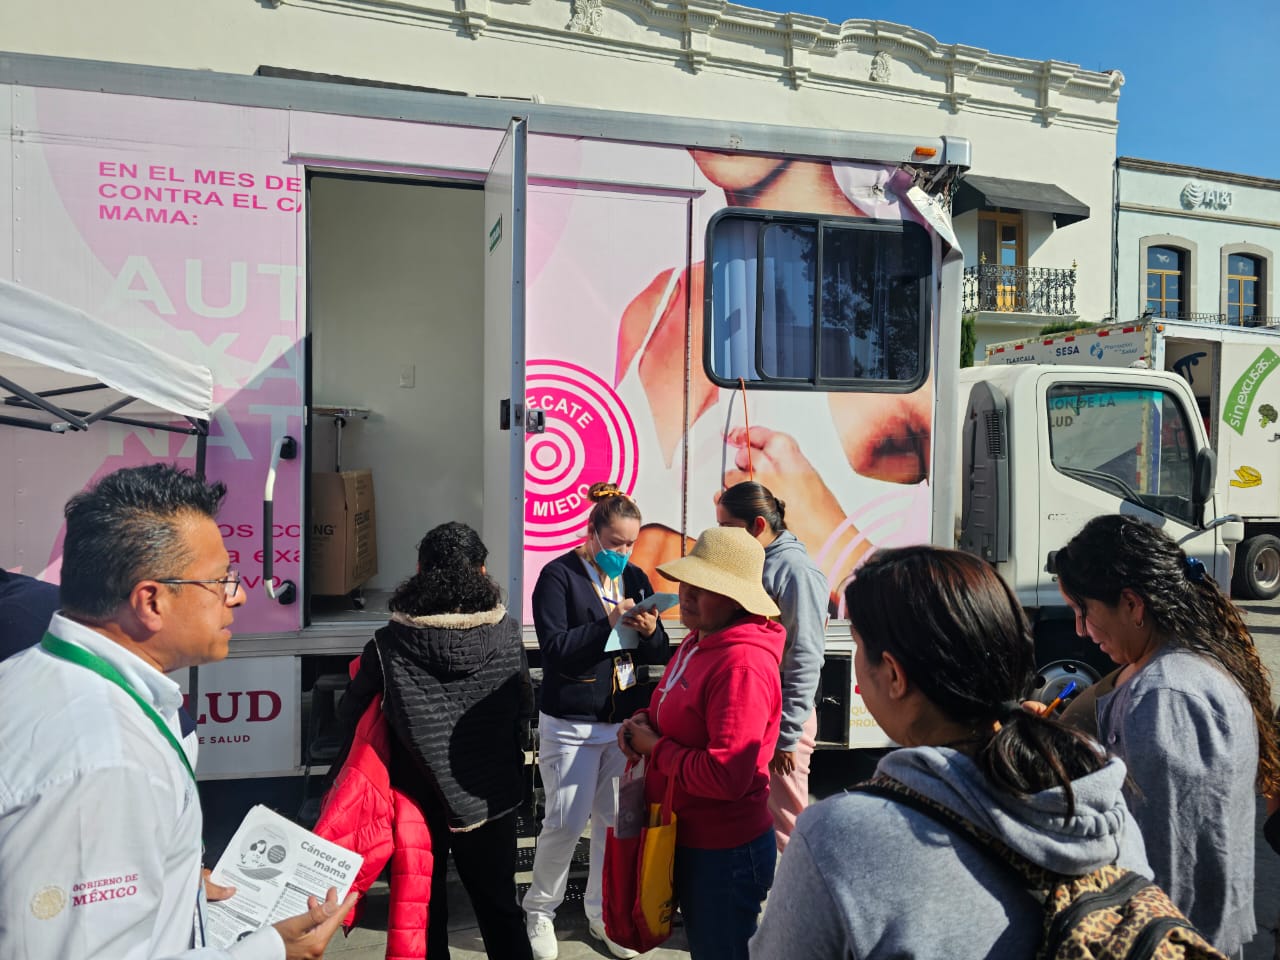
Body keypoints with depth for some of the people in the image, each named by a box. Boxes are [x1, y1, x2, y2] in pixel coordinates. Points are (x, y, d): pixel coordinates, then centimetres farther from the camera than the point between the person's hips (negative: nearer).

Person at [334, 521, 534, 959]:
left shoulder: (390, 642, -17)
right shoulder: (507, 634, -12)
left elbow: (350, 714, -5)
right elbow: (524, 709, 0)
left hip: (419, 796, -1)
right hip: (491, 794, 1)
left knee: (424, 911, 19)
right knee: (498, 906, 20)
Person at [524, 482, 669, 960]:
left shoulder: (636, 578, 8)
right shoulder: (559, 575, -8)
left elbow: (657, 653, 9)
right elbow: (554, 648, -17)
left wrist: (650, 631, -12)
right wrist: (609, 622, -23)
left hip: (626, 720, 5)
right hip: (571, 723, -4)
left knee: (617, 821, 10)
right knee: (566, 823, 2)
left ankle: (602, 912, 30)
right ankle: (540, 909, 27)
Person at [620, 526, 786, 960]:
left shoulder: (743, 664, -28)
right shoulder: (698, 641, 2)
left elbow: (726, 777, -31)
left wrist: (654, 747, -19)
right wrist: (646, 721, -4)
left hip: (726, 853, -9)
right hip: (687, 838, 9)